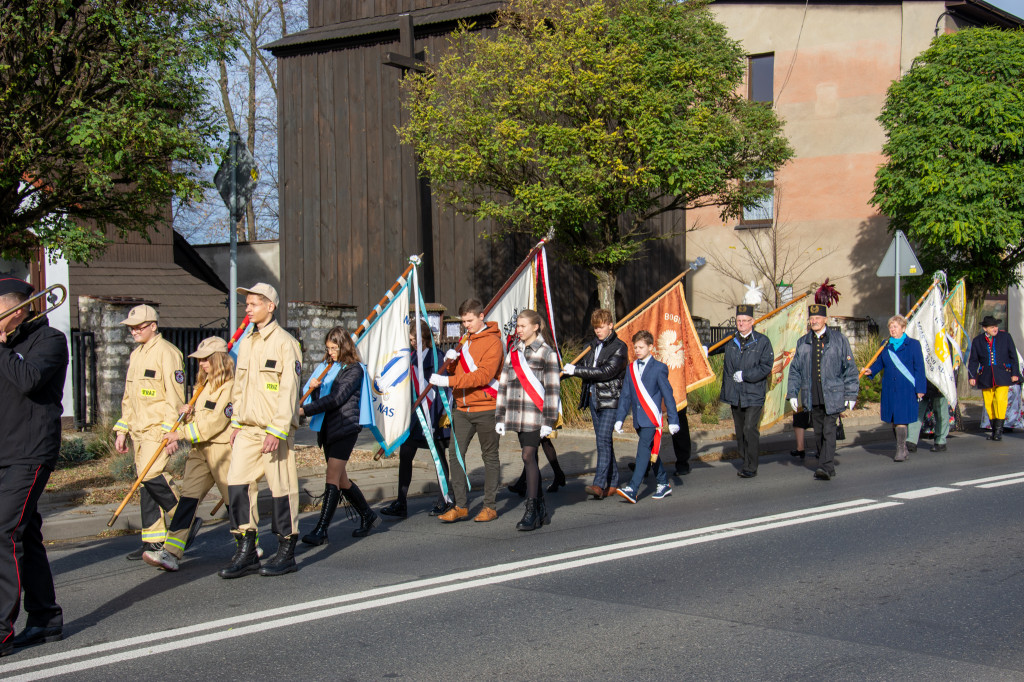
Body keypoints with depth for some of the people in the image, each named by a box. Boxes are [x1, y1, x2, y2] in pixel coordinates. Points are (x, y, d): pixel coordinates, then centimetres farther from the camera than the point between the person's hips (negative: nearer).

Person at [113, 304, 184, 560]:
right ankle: (153, 541, 11)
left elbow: (175, 395, -14)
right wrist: (122, 431, 19)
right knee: (145, 481, 7)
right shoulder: (136, 355, 17)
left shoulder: (166, 352, -9)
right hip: (139, 428, 8)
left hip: (159, 427, -8)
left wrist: (172, 432, -19)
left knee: (152, 474, -18)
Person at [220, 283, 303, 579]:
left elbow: (289, 391, -13)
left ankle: (286, 553, 12)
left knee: (281, 488, 0)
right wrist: (236, 423, 16)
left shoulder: (284, 343, -9)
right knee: (237, 484, -1)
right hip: (247, 429, 7)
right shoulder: (246, 343, 15)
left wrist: (277, 431, -17)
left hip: (276, 431, -7)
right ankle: (246, 552, 7)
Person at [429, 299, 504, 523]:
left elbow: (484, 375, -20)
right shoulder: (465, 340, 16)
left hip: (485, 408, -7)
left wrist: (449, 381, -24)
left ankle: (490, 506, 11)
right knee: (455, 454, -1)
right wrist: (450, 358, -3)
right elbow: (455, 370, 21)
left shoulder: (492, 342, -9)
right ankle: (461, 506, 5)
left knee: (490, 456, 4)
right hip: (463, 408, 7)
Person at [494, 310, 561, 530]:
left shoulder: (546, 353, -3)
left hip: (535, 415, -6)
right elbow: (504, 385, 18)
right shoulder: (513, 352, 15)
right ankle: (541, 508, 18)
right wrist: (500, 417, 14)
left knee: (529, 457, -13)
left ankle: (531, 510, -11)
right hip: (518, 415, 6)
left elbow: (552, 388, -5)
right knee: (530, 459, 10)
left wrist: (549, 420, -10)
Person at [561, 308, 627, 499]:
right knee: (603, 440, 10)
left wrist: (576, 370, -19)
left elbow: (608, 371, -18)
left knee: (603, 439, -16)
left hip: (610, 398, -7)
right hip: (593, 396, 7)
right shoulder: (594, 344, 15)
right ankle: (613, 482, 18)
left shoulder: (619, 347, -7)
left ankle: (599, 484, -22)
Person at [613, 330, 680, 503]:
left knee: (643, 450, -15)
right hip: (638, 419, 6)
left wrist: (673, 420, -5)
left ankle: (632, 490, -23)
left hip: (652, 418, -6)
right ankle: (663, 485, 27)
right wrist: (619, 418, 8)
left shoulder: (659, 368, -3)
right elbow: (625, 395, 15)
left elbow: (668, 395, -3)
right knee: (652, 453, 14)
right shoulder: (631, 368, 12)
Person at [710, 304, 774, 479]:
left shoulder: (762, 341, -2)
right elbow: (715, 348, 25)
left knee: (750, 430, -12)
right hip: (735, 395, 5)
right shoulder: (731, 340, 9)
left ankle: (751, 467, -7)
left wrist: (744, 375, -13)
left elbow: (766, 367, -8)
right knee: (740, 431, 9)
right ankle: (746, 463, 18)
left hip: (754, 394, -5)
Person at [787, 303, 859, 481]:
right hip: (812, 397, 4)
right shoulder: (802, 342, 12)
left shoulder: (839, 340, 2)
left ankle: (826, 468, -18)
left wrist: (851, 394, -3)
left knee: (829, 431, -12)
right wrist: (793, 393, 5)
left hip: (833, 395, -4)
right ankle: (828, 469, 18)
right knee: (818, 433, 8)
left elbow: (850, 368, 2)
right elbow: (795, 369, 14)